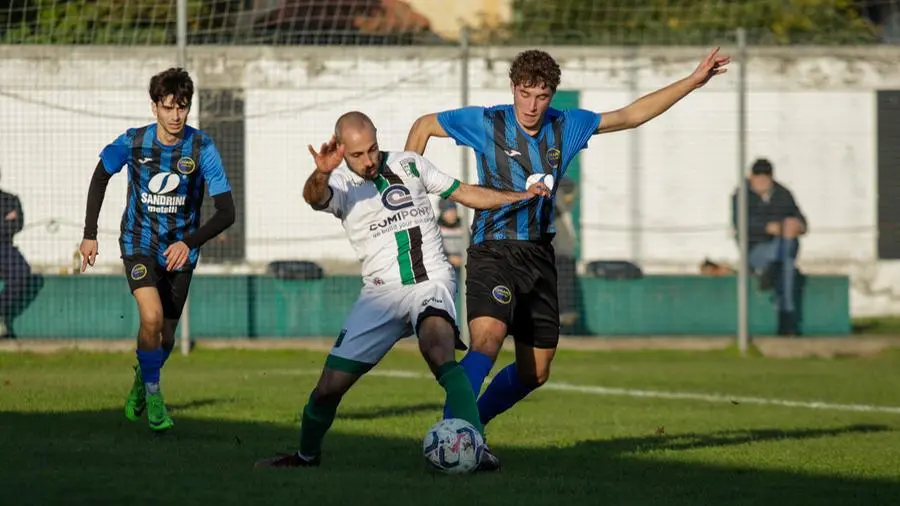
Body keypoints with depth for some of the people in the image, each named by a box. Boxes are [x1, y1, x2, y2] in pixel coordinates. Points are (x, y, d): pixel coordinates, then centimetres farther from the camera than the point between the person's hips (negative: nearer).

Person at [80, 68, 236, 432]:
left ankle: (142, 381, 44)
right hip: (139, 243, -1)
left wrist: (189, 243, -34)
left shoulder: (202, 148, -17)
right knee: (152, 318, -24)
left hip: (179, 250, 1)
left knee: (165, 337, 10)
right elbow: (101, 176, 7)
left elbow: (226, 212, -19)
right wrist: (90, 234, 5)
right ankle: (152, 395, -3)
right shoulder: (133, 143, -13)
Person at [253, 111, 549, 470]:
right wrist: (321, 174, -51)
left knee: (438, 349, -34)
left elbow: (464, 193, 14)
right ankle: (306, 456, 27)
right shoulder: (341, 185, -3)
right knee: (329, 387, -2)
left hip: (431, 282, -1)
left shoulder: (409, 165, 6)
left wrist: (519, 196, 3)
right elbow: (315, 197, -28)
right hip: (382, 292, 1)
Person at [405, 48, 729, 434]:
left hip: (539, 256, 5)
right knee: (487, 341, -29)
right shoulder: (485, 123, -5)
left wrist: (694, 80, 12)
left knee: (535, 373, 7)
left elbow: (632, 115, 14)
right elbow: (423, 126, 8)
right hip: (493, 252, -5)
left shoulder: (566, 127, 6)